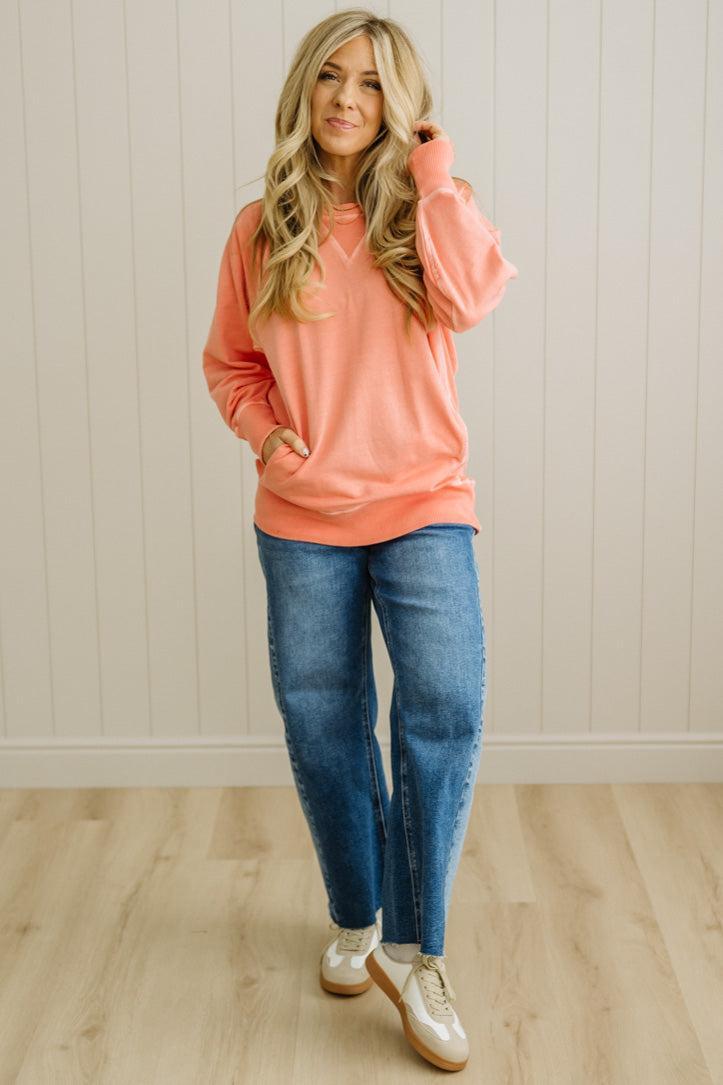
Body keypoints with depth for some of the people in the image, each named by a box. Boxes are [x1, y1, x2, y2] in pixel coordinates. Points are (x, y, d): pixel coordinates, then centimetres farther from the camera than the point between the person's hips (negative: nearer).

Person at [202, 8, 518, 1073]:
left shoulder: (426, 212, 2)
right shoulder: (262, 229, 4)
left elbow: (468, 297, -20)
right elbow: (228, 362, 13)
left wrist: (434, 173, -13)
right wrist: (263, 430, -6)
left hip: (423, 507, -2)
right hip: (303, 519, 2)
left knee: (445, 714, -16)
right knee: (323, 729, 10)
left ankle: (413, 950, -2)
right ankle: (356, 922, 32)